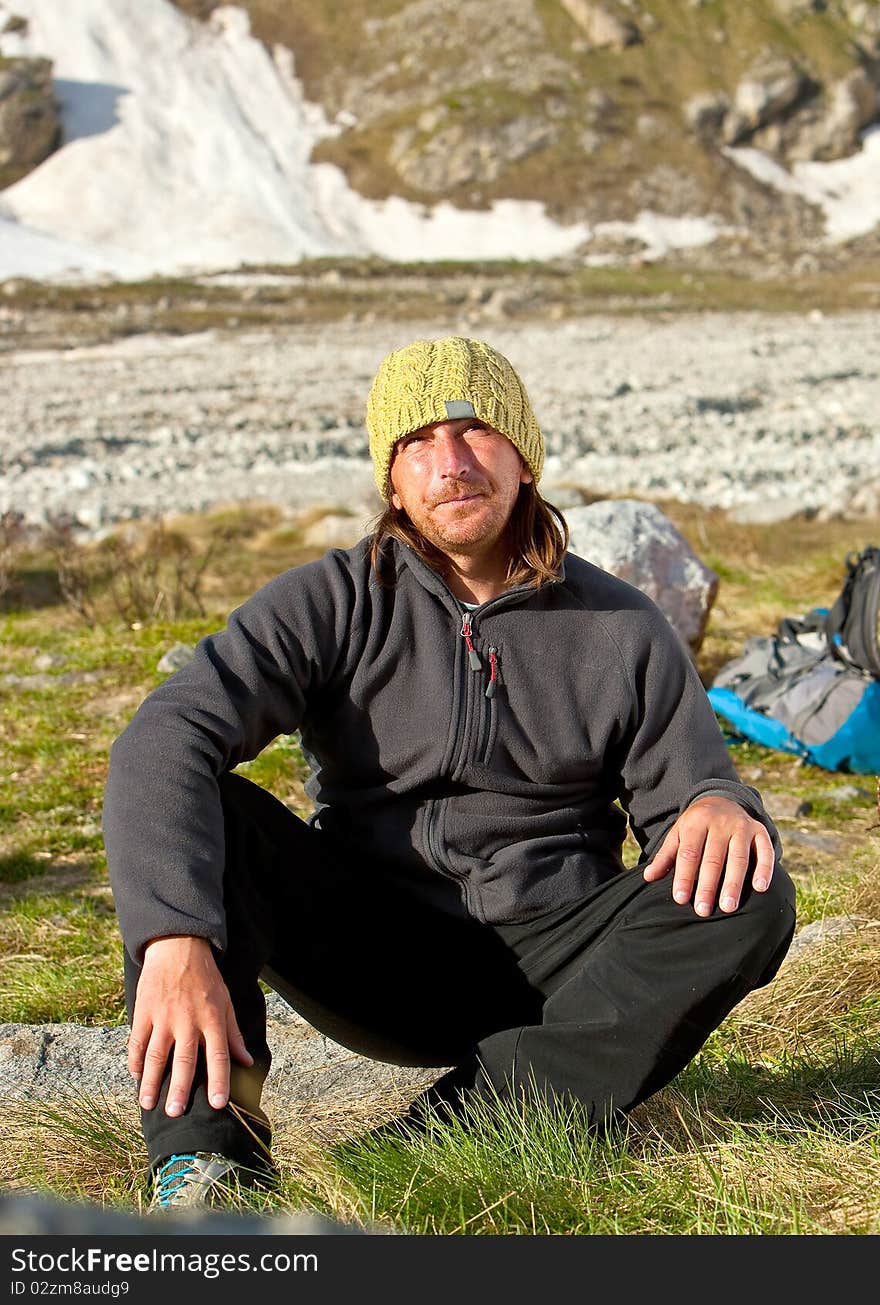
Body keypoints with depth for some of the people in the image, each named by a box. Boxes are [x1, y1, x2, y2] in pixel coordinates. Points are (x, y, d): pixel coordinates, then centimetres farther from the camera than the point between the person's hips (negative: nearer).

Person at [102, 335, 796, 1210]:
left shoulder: (621, 629, 2)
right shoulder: (330, 605, -4)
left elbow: (683, 787, 5)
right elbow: (164, 739, -19)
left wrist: (719, 805, -23)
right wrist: (175, 939, -36)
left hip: (550, 960, 1)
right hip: (374, 958, 0)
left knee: (748, 902, -25)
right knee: (197, 810, -21)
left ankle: (445, 1140, -33)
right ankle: (206, 1156, -31)